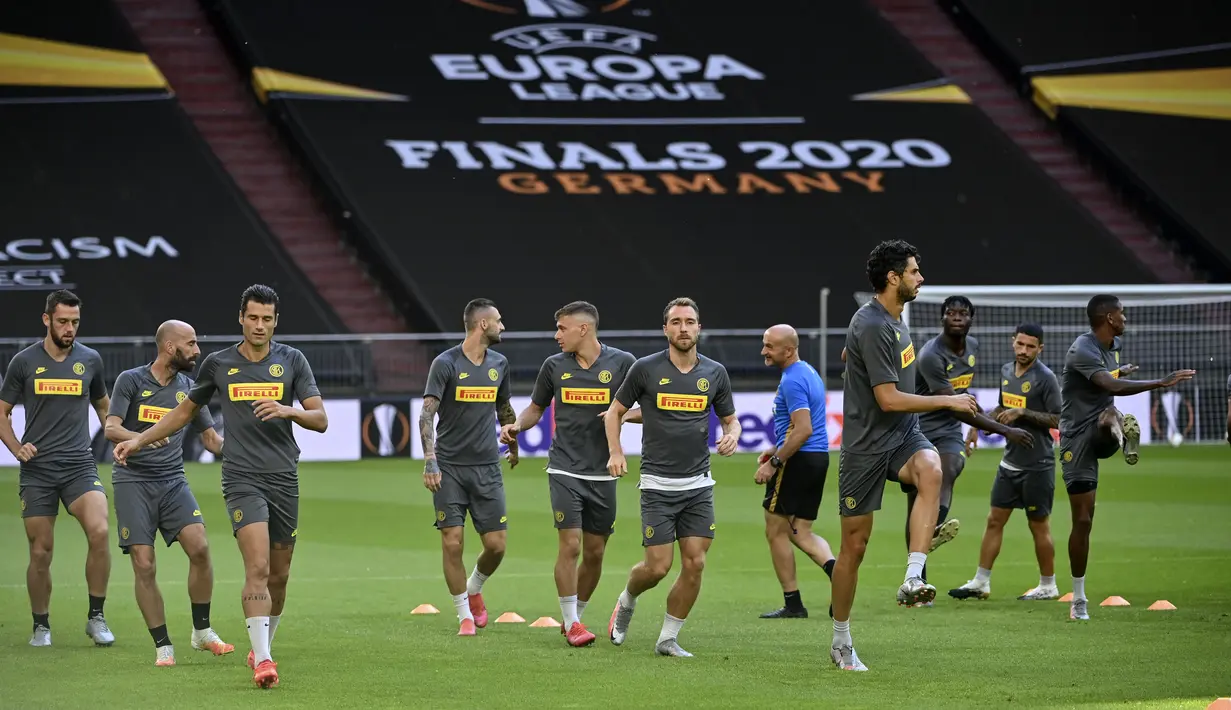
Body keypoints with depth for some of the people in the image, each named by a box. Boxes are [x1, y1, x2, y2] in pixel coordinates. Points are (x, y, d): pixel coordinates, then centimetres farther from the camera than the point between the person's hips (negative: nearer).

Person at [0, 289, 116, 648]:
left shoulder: (90, 360, 7)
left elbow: (103, 406, 23)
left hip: (79, 466, 0)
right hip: (37, 470, 0)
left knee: (99, 530, -23)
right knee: (41, 552, 2)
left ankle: (96, 617, -10)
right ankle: (41, 626, 21)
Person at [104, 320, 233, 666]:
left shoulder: (188, 389, 11)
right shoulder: (131, 381, 0)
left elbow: (211, 439, 19)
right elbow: (111, 428, -9)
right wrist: (141, 438, -30)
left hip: (173, 481, 3)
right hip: (133, 482, -3)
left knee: (199, 547, -17)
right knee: (144, 566, -9)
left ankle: (202, 631, -2)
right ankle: (163, 646, 1)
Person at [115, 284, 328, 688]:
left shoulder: (292, 361, 4)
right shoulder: (219, 364, 5)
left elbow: (320, 420, 0)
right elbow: (185, 412, 20)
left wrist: (288, 410, -20)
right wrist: (138, 441, 15)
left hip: (284, 480, 2)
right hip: (242, 479, -2)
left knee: (279, 576, 9)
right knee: (258, 568, -19)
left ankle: (262, 649, 29)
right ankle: (262, 660, -23)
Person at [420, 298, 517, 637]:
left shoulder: (499, 364, 9)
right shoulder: (445, 363, -7)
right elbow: (426, 414, -12)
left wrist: (513, 447, 35)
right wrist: (430, 462, -21)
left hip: (487, 468, 4)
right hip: (450, 467, -4)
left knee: (496, 544, -2)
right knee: (452, 542, -7)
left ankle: (474, 590, 28)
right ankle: (464, 615, 6)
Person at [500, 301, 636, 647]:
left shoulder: (621, 362, -1)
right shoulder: (554, 365, 4)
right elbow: (536, 407, 16)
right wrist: (517, 424, -4)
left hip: (602, 473, 1)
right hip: (565, 471, -1)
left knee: (595, 551, 6)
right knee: (570, 544, -11)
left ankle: (575, 615, 24)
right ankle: (571, 624, -1)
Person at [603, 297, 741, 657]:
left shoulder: (715, 373, 5)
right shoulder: (646, 369, -3)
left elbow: (730, 419, 16)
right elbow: (616, 411, 8)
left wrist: (732, 435, -7)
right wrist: (615, 452, -6)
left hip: (699, 484, 3)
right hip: (658, 483, -3)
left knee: (694, 564, -4)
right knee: (658, 566, -6)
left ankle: (668, 638, 10)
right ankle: (626, 602, 27)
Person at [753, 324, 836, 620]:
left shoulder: (792, 381, -17)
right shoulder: (808, 373, 15)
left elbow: (804, 430, -24)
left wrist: (774, 463, -21)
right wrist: (776, 450, 21)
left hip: (797, 461, -10)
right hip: (818, 458, 10)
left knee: (776, 531, 2)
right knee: (801, 532, 13)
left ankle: (793, 604, 5)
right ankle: (836, 570, -12)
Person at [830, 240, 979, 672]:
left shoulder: (893, 318, 11)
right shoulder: (872, 326, -18)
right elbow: (888, 399, -21)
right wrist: (947, 401, -13)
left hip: (903, 436, 7)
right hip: (866, 446, -7)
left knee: (931, 470, -30)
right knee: (854, 546, 0)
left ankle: (913, 579, -37)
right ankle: (841, 643, 15)